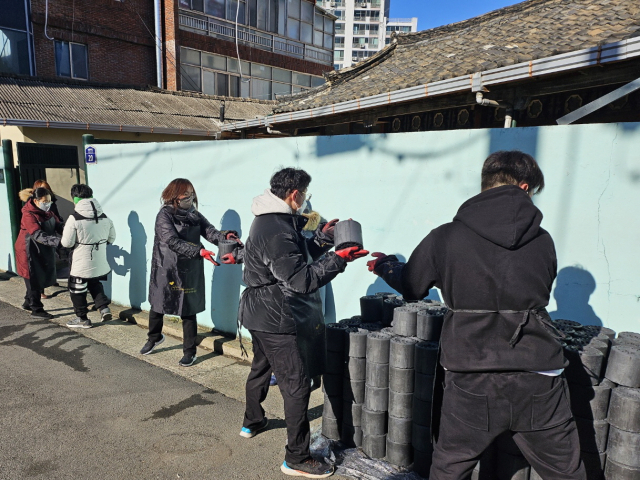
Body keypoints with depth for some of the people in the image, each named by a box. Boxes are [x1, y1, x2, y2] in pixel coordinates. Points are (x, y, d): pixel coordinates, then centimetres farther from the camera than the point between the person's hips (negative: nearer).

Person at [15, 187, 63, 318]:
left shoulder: (48, 212, 4)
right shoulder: (29, 215, -21)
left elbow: (58, 226, -5)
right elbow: (38, 235, -33)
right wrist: (58, 241, -45)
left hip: (44, 251, 8)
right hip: (30, 252, -8)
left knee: (42, 278, 16)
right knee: (34, 280, 1)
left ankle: (28, 302, 36)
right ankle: (36, 309, 13)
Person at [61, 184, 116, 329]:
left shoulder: (74, 218, -17)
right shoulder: (104, 216, 1)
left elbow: (67, 243, -14)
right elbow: (111, 238, 11)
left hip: (81, 262, -6)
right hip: (100, 261, 6)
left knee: (77, 290, 12)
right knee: (95, 284, 27)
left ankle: (82, 319, 21)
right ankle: (104, 308, 13)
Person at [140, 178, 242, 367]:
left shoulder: (195, 215, 2)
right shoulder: (164, 216, -13)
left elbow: (210, 232, -10)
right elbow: (173, 242, -26)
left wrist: (226, 235, -32)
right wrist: (199, 251, -37)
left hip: (189, 273, 2)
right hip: (165, 271, -2)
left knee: (188, 312, 7)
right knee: (157, 307, 18)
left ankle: (190, 351, 22)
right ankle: (154, 337, 46)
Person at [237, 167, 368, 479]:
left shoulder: (272, 221, 8)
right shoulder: (277, 231, -26)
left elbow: (298, 256, 11)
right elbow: (301, 280, -28)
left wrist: (322, 237, 2)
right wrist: (338, 260, -25)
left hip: (261, 313, 11)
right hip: (278, 319, -11)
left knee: (261, 367, 27)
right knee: (297, 384, -3)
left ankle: (252, 422, 49)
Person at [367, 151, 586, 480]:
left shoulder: (445, 237, -6)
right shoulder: (543, 241, 1)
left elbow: (410, 288, 9)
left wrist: (385, 265, 31)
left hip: (469, 383, -1)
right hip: (538, 386, 2)